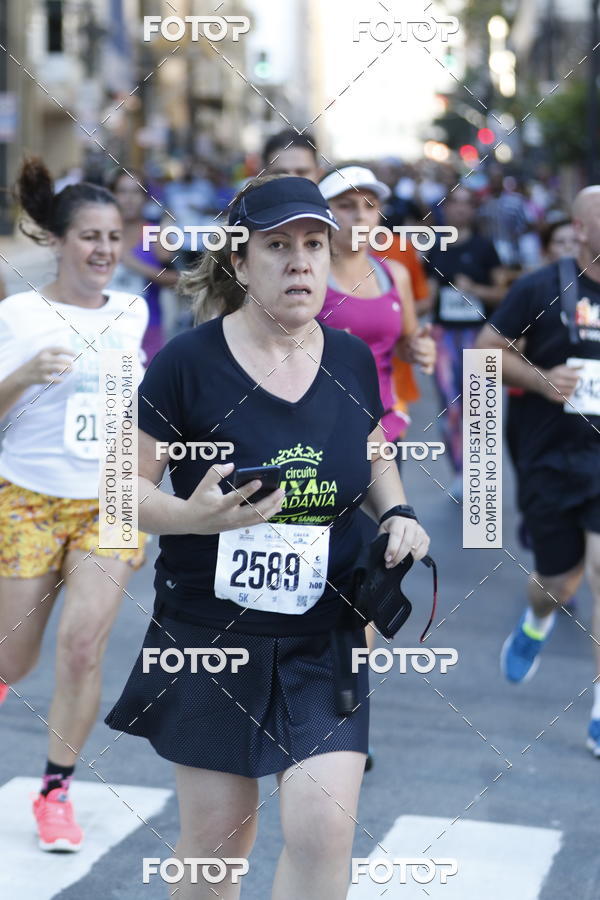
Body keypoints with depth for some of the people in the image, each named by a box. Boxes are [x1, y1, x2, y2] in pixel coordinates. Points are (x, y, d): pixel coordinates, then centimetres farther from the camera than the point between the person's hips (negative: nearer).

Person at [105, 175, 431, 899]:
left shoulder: (353, 361, 3)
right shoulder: (189, 362, -10)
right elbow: (127, 484, -7)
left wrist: (396, 513, 0)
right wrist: (194, 515, -27)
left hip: (324, 638, 3)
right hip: (209, 630, -2)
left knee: (324, 829, -9)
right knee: (215, 837, 7)